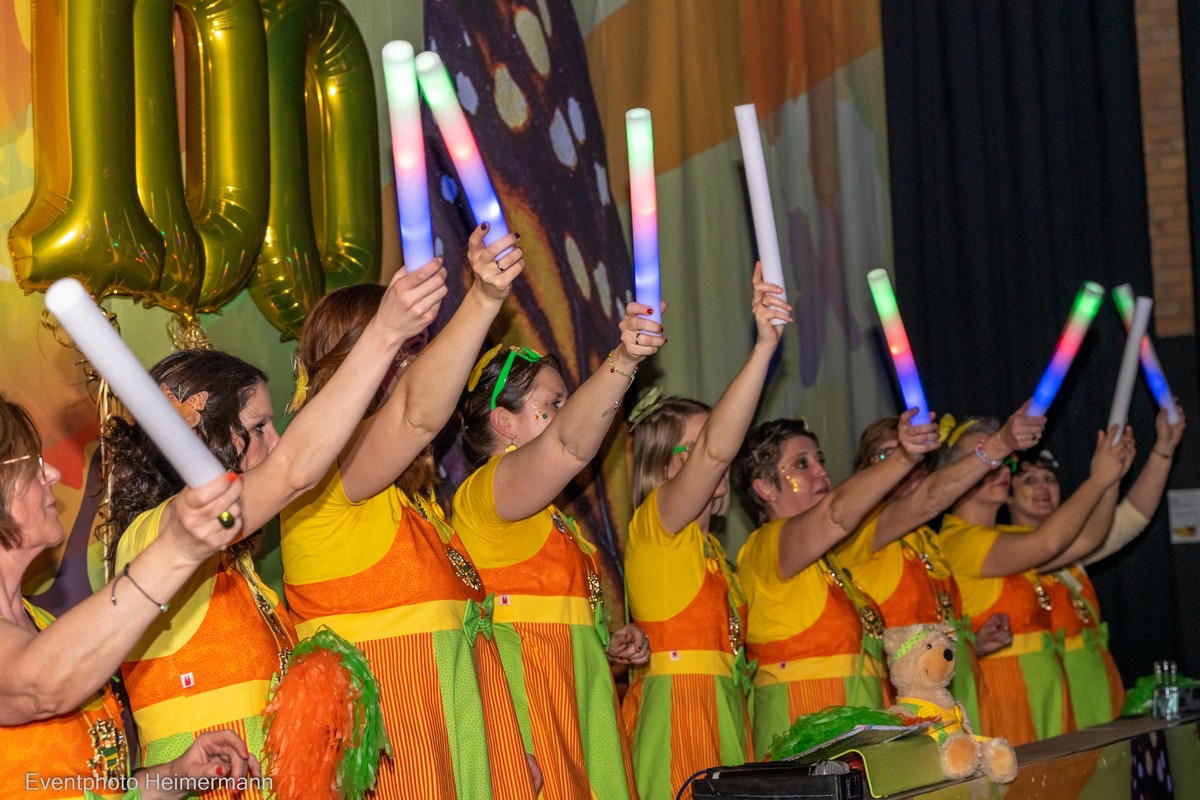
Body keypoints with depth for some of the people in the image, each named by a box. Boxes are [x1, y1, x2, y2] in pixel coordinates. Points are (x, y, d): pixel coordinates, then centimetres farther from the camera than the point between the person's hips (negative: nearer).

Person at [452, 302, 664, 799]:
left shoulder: (552, 518, 25)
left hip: (578, 705, 9)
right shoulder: (485, 489, -7)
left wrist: (609, 646, 14)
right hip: (526, 700, -9)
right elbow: (570, 445, -27)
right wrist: (623, 361, -39)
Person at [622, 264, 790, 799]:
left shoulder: (707, 546, 20)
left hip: (723, 710, 9)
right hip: (676, 709, -9)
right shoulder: (654, 522, -7)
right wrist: (764, 346, -31)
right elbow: (715, 450, -24)